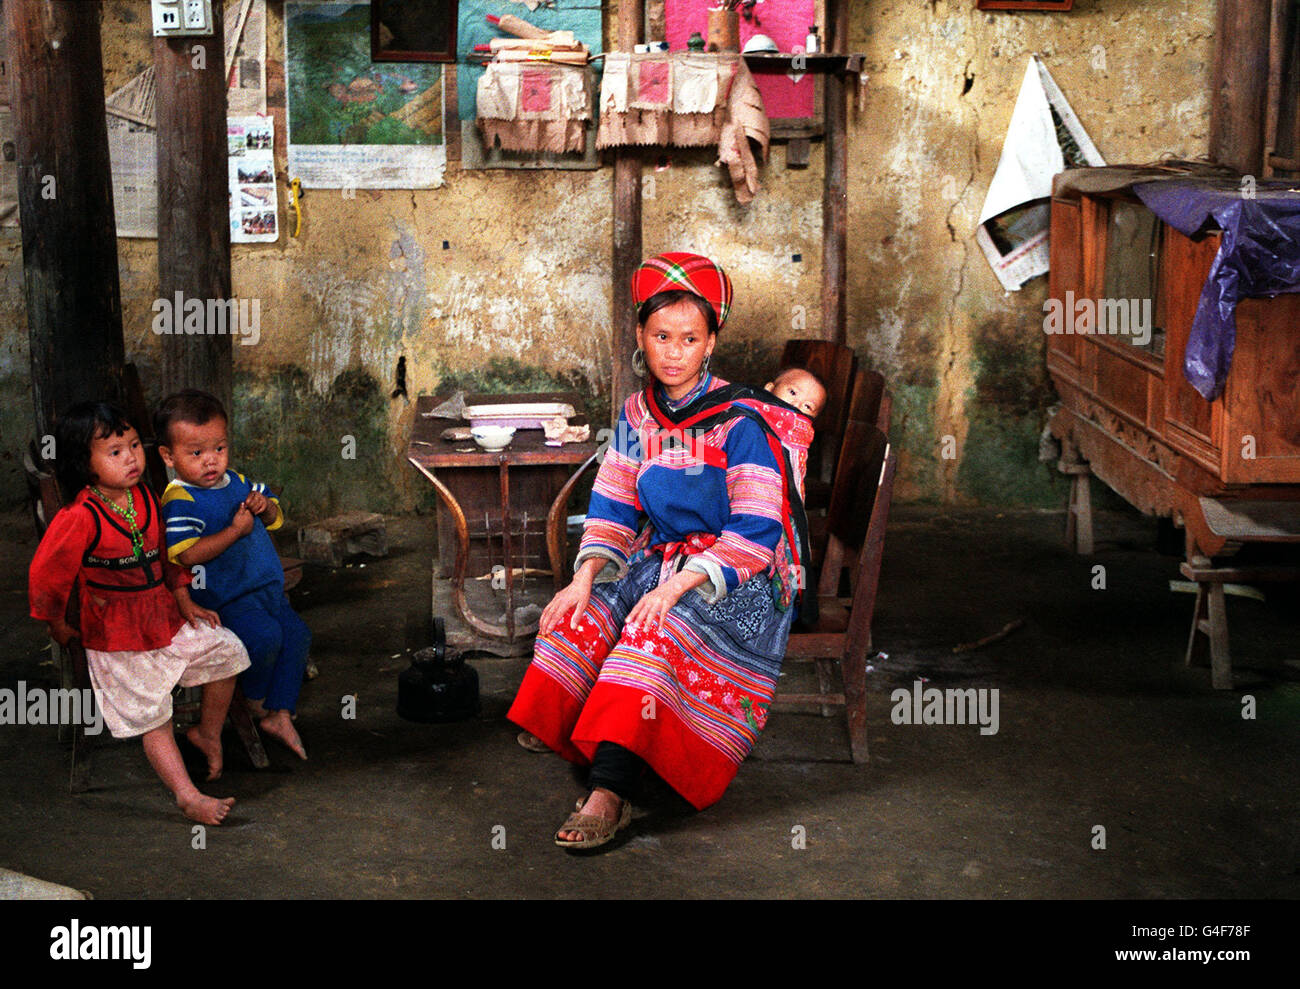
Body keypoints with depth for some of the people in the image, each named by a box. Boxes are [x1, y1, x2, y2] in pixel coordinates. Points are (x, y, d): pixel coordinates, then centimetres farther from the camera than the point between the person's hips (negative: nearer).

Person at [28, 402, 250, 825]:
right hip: (118, 639, -6)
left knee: (225, 650, 1)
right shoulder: (79, 519, -23)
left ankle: (208, 734, 21)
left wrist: (184, 601, 9)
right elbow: (45, 575, -13)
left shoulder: (145, 498, -1)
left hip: (166, 619, 7)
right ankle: (188, 797, -3)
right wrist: (59, 626, 0)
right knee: (153, 719, -5)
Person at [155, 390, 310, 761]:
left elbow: (275, 519, 21)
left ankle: (279, 713, 3)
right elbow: (187, 555, -27)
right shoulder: (181, 501, -14)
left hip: (265, 587, 8)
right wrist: (236, 530, -23)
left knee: (297, 633, -4)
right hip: (222, 597, -8)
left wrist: (264, 505, -3)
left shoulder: (237, 482, 10)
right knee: (265, 635, -26)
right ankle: (255, 699, 3)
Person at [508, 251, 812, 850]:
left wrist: (679, 584, -27)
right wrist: (585, 577, -9)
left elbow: (755, 531, -17)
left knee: (656, 630, -35)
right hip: (659, 559, 6)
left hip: (737, 581, -6)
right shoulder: (636, 415, 8)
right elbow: (612, 507, 10)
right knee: (579, 617, -22)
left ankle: (610, 793, -41)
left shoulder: (740, 423, -12)